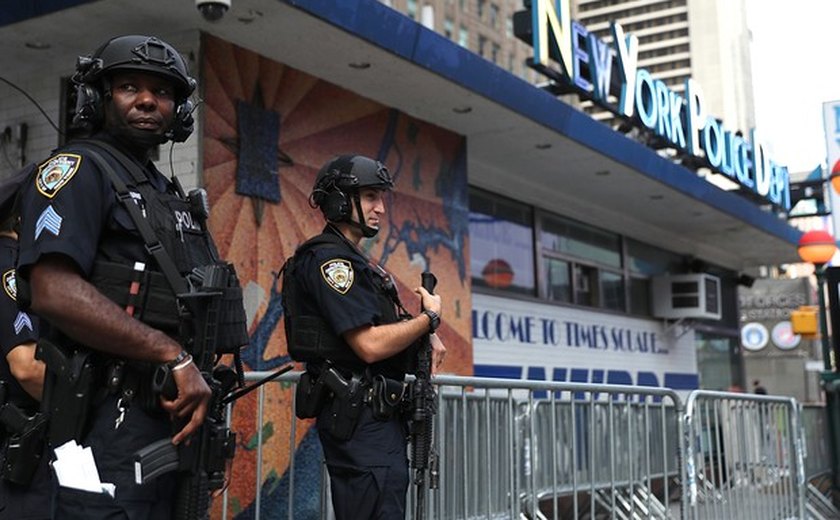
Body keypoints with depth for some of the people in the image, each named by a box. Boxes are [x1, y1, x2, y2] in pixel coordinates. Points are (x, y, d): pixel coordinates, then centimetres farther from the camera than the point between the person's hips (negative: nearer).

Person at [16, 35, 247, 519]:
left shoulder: (172, 194, 20)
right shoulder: (77, 169, -5)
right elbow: (54, 292, -21)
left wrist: (197, 383, 8)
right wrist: (174, 355, -21)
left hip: (178, 412, 9)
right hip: (114, 418, -8)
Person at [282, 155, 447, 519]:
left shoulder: (353, 260, 19)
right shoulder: (328, 258, -12)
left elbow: (386, 324, 26)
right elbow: (370, 345, -21)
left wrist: (427, 337, 5)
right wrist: (430, 318, -7)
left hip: (380, 414, 11)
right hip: (359, 416, -11)